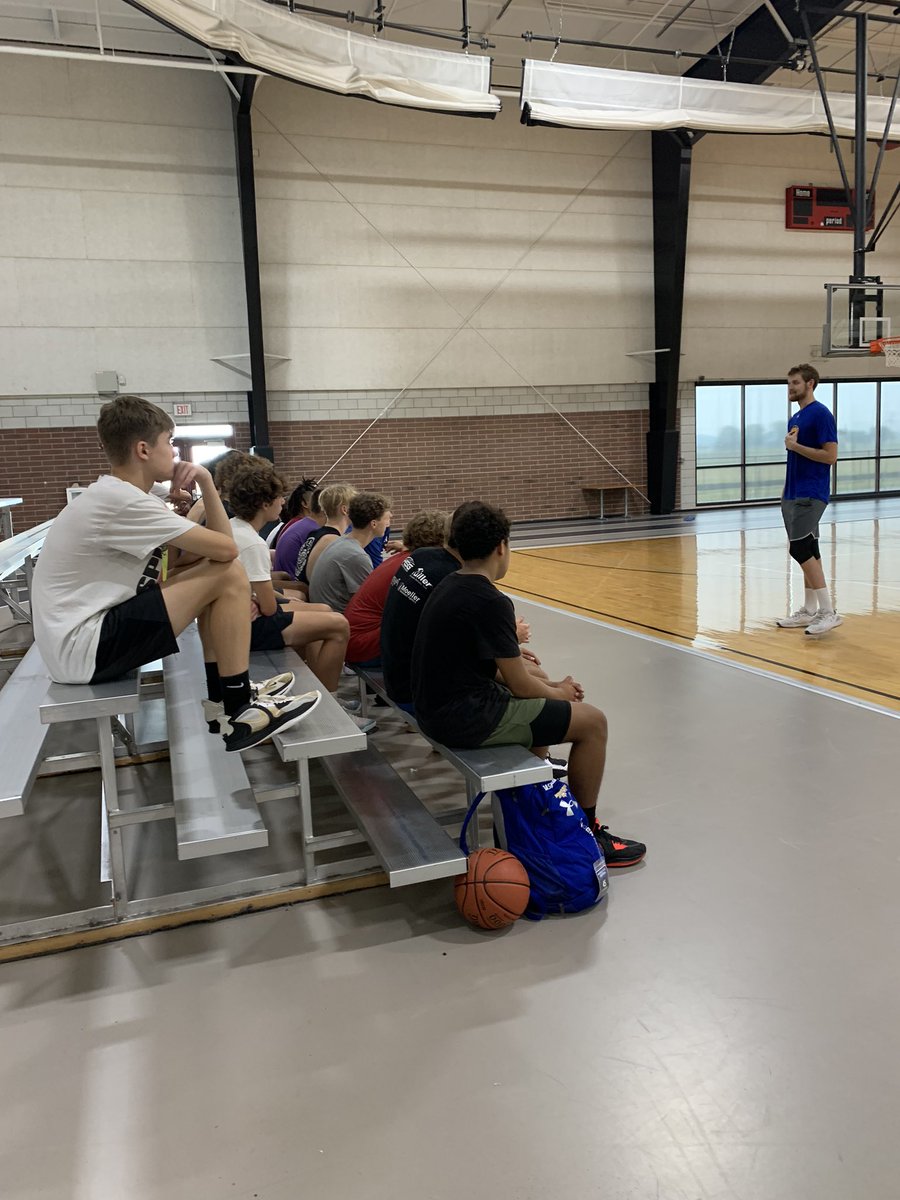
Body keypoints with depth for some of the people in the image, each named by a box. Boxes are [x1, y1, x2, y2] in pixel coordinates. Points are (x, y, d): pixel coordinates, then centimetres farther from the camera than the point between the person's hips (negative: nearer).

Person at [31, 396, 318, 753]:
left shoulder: (114, 496, 13)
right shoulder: (123, 500, -19)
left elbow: (210, 548, 14)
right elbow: (226, 549, -16)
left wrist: (206, 482, 1)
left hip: (90, 631, 10)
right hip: (84, 648, -10)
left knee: (215, 577, 16)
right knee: (229, 576, -15)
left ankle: (224, 696, 15)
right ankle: (241, 715, -7)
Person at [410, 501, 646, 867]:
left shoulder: (449, 587, 8)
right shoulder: (489, 602, -21)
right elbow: (519, 686, -16)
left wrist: (551, 686, 12)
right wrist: (560, 693, 5)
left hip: (439, 706, 10)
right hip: (466, 717, -10)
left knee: (540, 700, 32)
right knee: (592, 721, -4)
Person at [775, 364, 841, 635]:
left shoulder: (821, 414, -10)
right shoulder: (795, 419, 16)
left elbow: (830, 456, -16)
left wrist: (795, 446, -15)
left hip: (810, 495, -9)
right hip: (793, 494, 9)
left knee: (800, 549, -15)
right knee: (807, 551, 11)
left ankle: (828, 612, -11)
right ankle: (808, 611, 16)